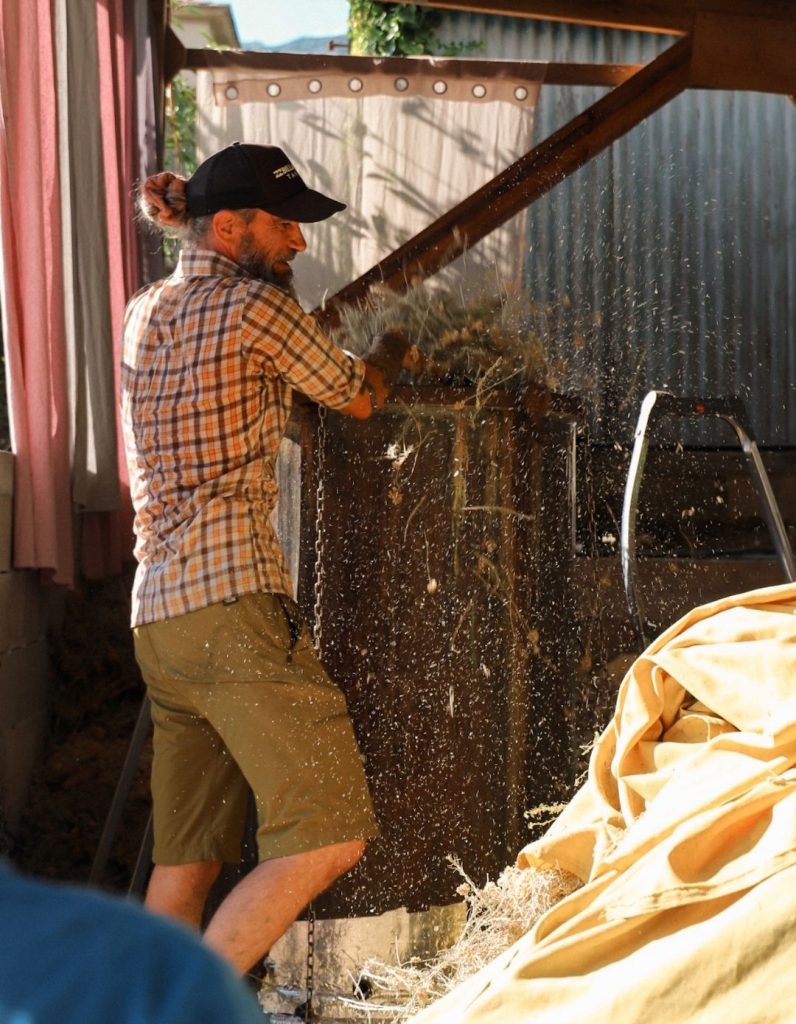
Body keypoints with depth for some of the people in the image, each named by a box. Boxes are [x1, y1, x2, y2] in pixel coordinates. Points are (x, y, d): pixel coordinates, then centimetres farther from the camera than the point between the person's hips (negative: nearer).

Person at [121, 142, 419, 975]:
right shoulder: (255, 307, -5)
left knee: (184, 860, 10)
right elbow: (356, 399, 9)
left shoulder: (142, 313, 17)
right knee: (328, 836, -9)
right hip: (233, 598, -9)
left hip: (155, 610, 9)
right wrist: (393, 350, 30)